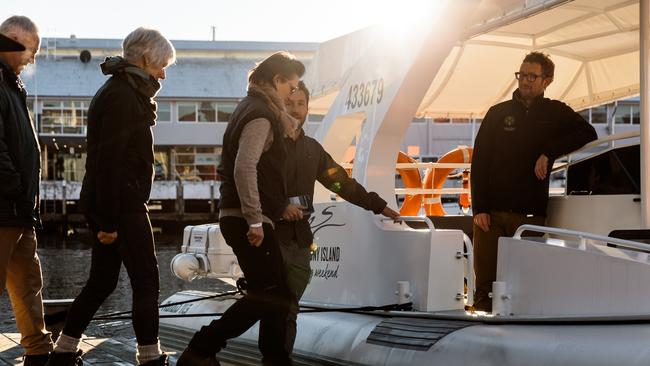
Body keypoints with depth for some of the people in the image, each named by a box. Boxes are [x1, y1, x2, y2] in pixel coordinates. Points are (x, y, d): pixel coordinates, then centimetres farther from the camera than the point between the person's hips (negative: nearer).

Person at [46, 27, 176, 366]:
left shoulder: (123, 92, 17)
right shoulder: (123, 96, -14)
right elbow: (110, 161, -21)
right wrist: (108, 220, -22)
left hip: (108, 204, 10)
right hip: (122, 205, -10)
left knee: (102, 281, 13)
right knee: (146, 281, -5)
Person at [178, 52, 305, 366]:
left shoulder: (251, 108, 19)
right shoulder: (260, 115, -13)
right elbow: (245, 168, -25)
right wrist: (255, 220, -27)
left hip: (238, 218, 10)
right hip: (248, 221, -10)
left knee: (275, 293, 13)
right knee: (269, 295, -11)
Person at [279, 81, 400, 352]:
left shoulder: (312, 148, 17)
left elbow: (342, 182, 20)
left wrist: (378, 205, 19)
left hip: (300, 238, 6)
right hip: (272, 235, -5)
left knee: (289, 308, 3)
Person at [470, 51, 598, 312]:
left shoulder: (556, 112, 11)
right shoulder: (498, 113, 12)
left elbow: (588, 133, -3)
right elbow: (479, 162, 7)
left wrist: (548, 153, -13)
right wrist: (479, 208, -4)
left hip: (531, 214, -1)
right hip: (491, 213, 1)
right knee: (485, 285, 0)